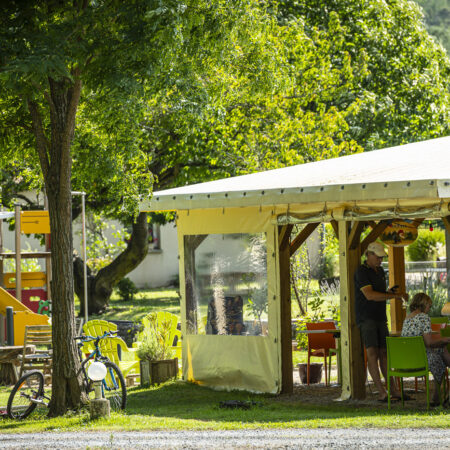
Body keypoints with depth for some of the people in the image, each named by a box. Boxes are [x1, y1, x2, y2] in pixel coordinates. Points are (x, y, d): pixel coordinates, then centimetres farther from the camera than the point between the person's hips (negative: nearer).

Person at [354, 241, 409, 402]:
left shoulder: (380, 271, 16)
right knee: (372, 352, -16)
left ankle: (393, 390, 13)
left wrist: (390, 292, 3)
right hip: (365, 318, -8)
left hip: (380, 318, 8)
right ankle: (381, 392, -22)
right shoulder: (361, 272, -12)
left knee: (384, 353, 10)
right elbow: (370, 295, -23)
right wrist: (395, 295, -23)